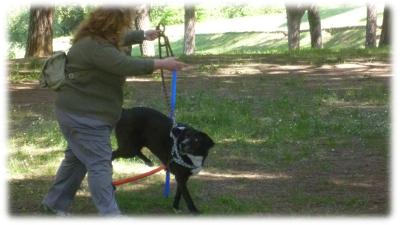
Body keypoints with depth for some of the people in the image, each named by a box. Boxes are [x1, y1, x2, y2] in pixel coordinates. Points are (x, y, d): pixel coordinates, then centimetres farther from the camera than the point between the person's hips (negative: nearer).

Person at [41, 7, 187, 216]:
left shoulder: (96, 40, 8)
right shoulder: (94, 47, -26)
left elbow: (122, 38, 29)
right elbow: (127, 66, -29)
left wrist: (144, 35, 43)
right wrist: (161, 64, -20)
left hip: (82, 114, 11)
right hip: (83, 117, -11)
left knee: (77, 158, 19)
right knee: (99, 164, -10)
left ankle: (54, 202, 29)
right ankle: (110, 214, -9)